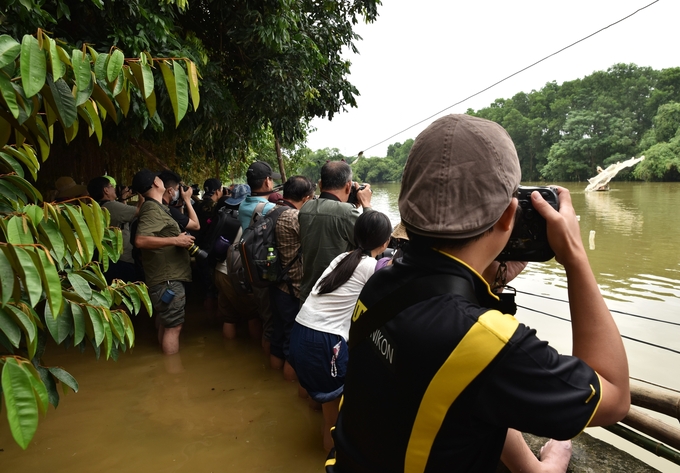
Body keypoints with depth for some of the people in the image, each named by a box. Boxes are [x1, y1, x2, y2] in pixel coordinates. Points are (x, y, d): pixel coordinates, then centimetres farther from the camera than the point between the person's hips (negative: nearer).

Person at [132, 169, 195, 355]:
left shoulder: (156, 208, 14)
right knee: (173, 326, -4)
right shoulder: (153, 209, -16)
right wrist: (175, 240, -27)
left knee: (165, 324, 18)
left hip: (166, 277, 10)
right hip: (167, 279, -10)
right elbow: (141, 240, -30)